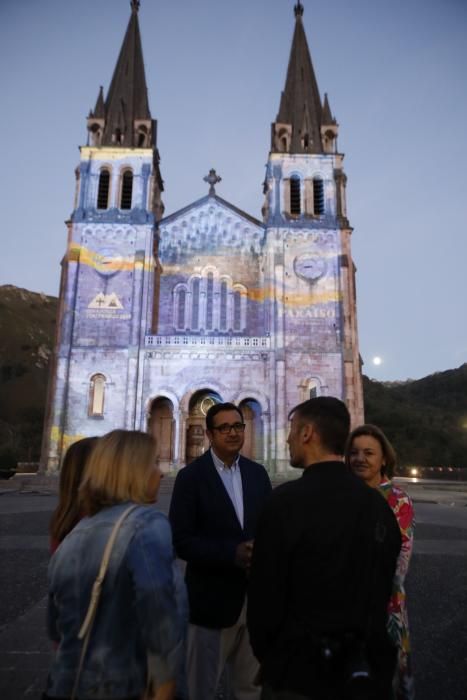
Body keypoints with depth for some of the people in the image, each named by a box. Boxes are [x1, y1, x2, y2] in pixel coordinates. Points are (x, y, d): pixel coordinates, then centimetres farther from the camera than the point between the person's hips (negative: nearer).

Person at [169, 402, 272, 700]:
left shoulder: (258, 473, 3)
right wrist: (232, 554, -25)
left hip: (256, 597, 4)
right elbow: (181, 541, -15)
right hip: (213, 598, -4)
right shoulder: (191, 476, -10)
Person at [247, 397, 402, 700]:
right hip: (368, 669, 5)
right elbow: (381, 591, 6)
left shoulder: (288, 500, -22)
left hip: (300, 674, -5)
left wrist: (267, 656, 2)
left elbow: (265, 593, -16)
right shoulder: (379, 504, -4)